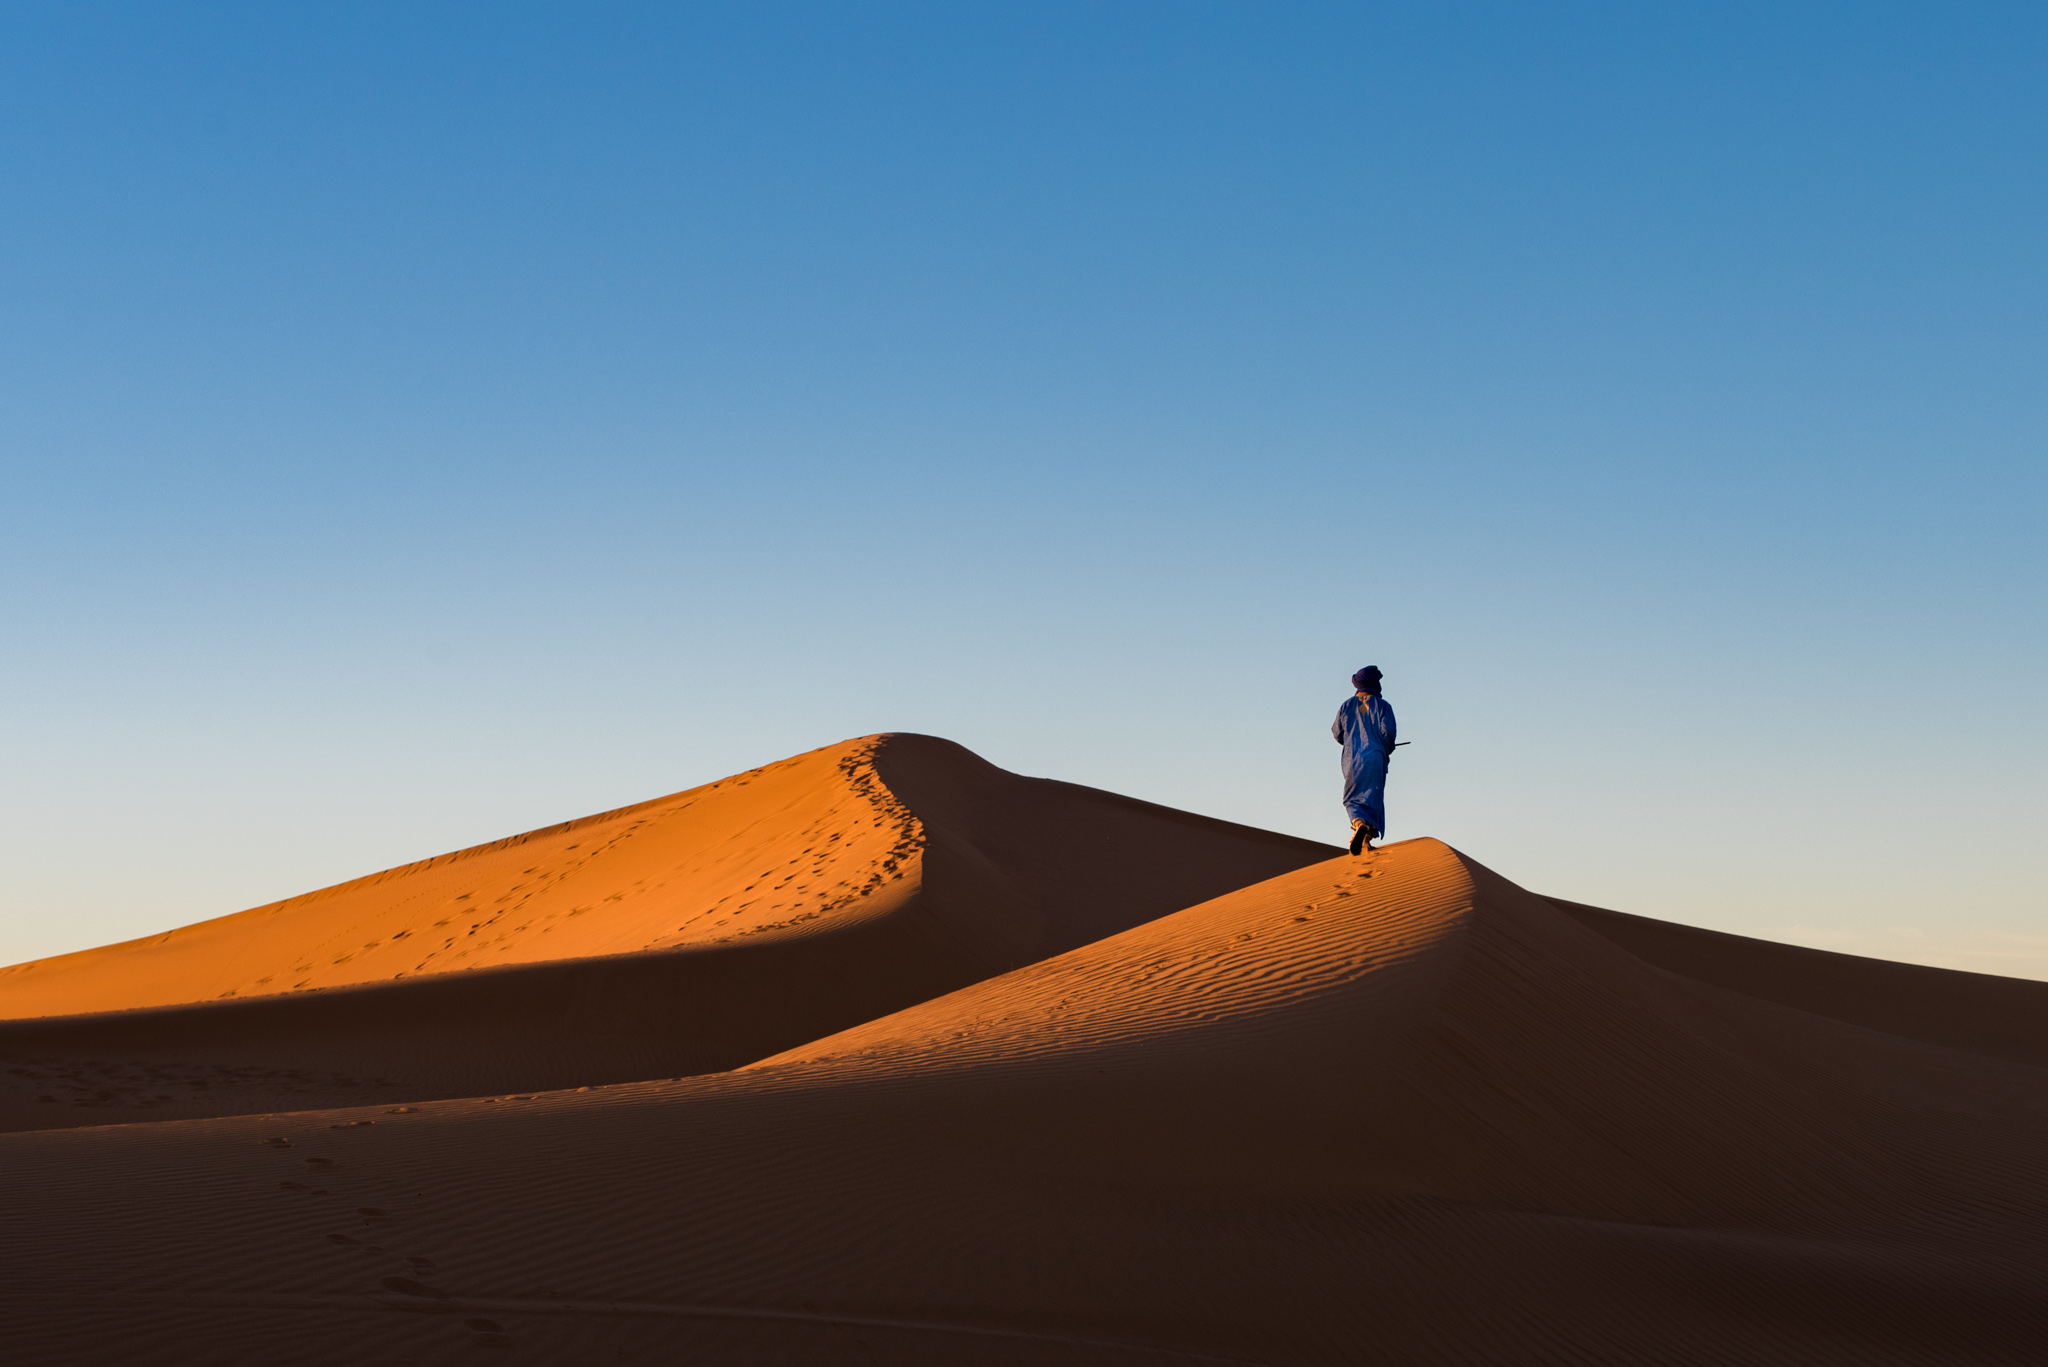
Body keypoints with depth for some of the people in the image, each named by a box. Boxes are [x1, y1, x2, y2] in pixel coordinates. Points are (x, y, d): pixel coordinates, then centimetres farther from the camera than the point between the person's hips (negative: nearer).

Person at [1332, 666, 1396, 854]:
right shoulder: (1381, 705, 0)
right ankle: (1366, 840, -3)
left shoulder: (1347, 705, 6)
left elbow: (1337, 733, 6)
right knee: (1372, 798, 5)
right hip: (1375, 758, -1)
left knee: (1352, 798, 6)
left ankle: (1358, 822, -25)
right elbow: (1387, 730, -10)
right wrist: (1388, 750, 9)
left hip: (1351, 758, 2)